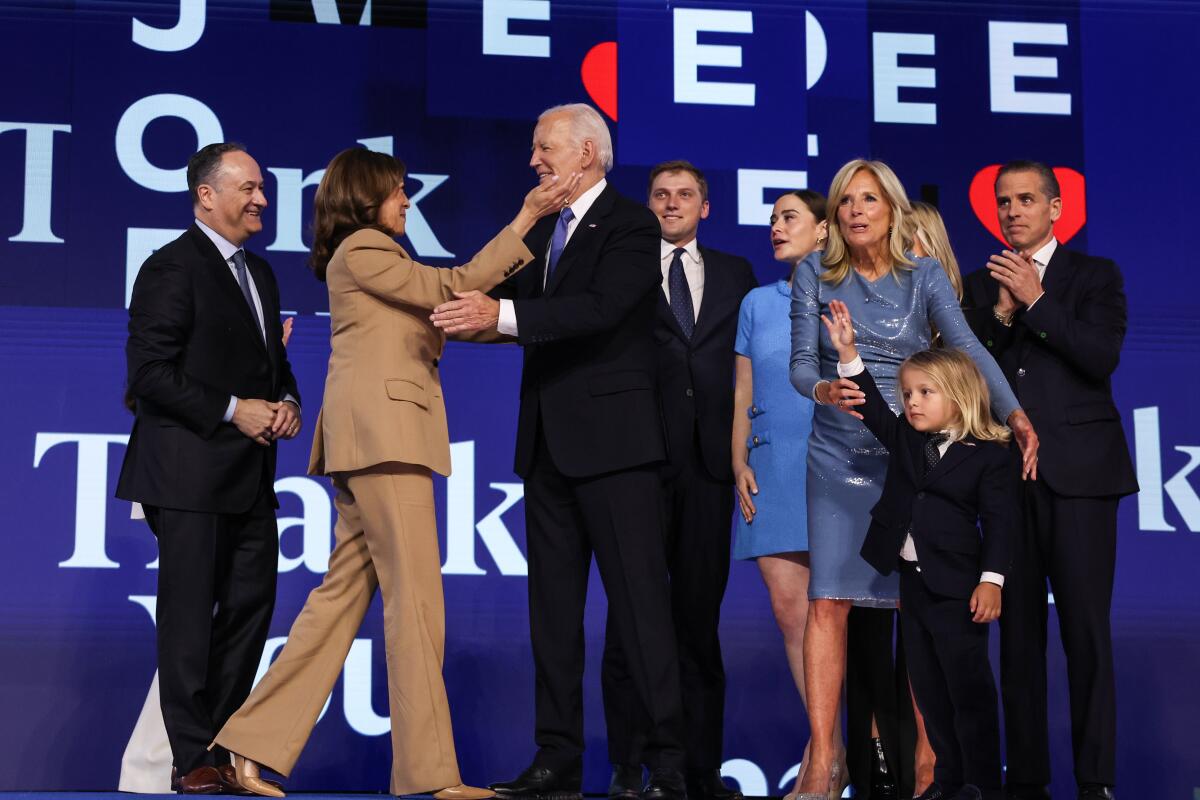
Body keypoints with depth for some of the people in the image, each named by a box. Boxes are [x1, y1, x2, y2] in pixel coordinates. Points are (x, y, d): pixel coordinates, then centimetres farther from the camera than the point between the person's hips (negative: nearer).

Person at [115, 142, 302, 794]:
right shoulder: (172, 268, -8)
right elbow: (149, 372, -15)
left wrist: (287, 403, 3)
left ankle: (225, 746, 20)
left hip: (251, 475, 8)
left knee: (250, 607, 10)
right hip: (191, 475, -8)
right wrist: (232, 411, -17)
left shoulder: (259, 273, 18)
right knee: (189, 617, -2)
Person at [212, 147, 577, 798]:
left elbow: (446, 312, 19)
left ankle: (257, 744, 5)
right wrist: (525, 219, -5)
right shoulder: (361, 250, -3)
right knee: (414, 597, -10)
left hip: (371, 439, 10)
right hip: (382, 431, -10)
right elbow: (452, 288, -9)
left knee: (344, 591, 6)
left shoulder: (370, 257, 25)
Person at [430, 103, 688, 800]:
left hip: (613, 438, -8)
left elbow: (601, 308, -21)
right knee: (553, 605, 9)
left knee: (641, 603, -7)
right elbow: (515, 308, 12)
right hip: (549, 441, 8)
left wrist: (502, 313, -29)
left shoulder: (631, 225, -6)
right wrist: (469, 311, -8)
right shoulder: (540, 231, 18)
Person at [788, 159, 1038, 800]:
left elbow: (968, 349, -14)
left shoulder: (924, 277, -1)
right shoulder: (814, 274, 2)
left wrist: (1014, 414, -30)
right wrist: (823, 388, -28)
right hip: (838, 453, 0)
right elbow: (801, 361, -4)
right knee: (828, 602, -8)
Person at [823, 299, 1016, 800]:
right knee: (928, 686, 11)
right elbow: (870, 406, 3)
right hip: (911, 580, 6)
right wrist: (847, 352, -7)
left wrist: (991, 580, -17)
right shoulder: (905, 441, 8)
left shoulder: (989, 454, -9)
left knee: (968, 684, -2)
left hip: (958, 586, -6)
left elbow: (999, 524, -10)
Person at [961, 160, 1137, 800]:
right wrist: (1001, 312, -7)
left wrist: (1036, 301, -11)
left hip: (1077, 474, -3)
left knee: (1086, 629, -6)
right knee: (1018, 628, 5)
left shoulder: (1094, 276, 7)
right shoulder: (980, 285, 15)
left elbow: (1101, 358, -8)